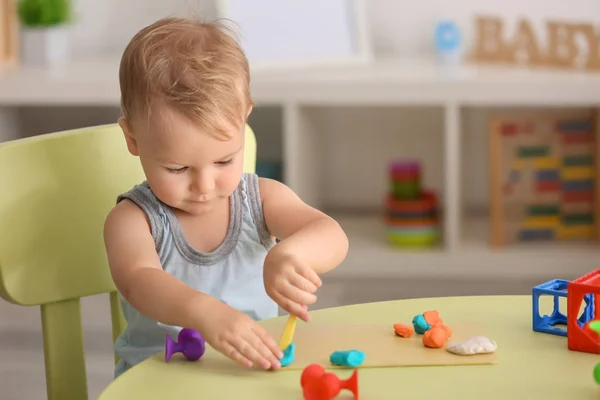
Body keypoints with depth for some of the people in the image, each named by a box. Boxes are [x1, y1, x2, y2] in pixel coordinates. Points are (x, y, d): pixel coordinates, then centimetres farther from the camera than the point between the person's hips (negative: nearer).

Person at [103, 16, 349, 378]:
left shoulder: (261, 199, 2)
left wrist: (291, 252, -37)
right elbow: (138, 280, -26)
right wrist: (203, 312, -47)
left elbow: (333, 238, -13)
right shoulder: (133, 218, -6)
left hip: (256, 373, 2)